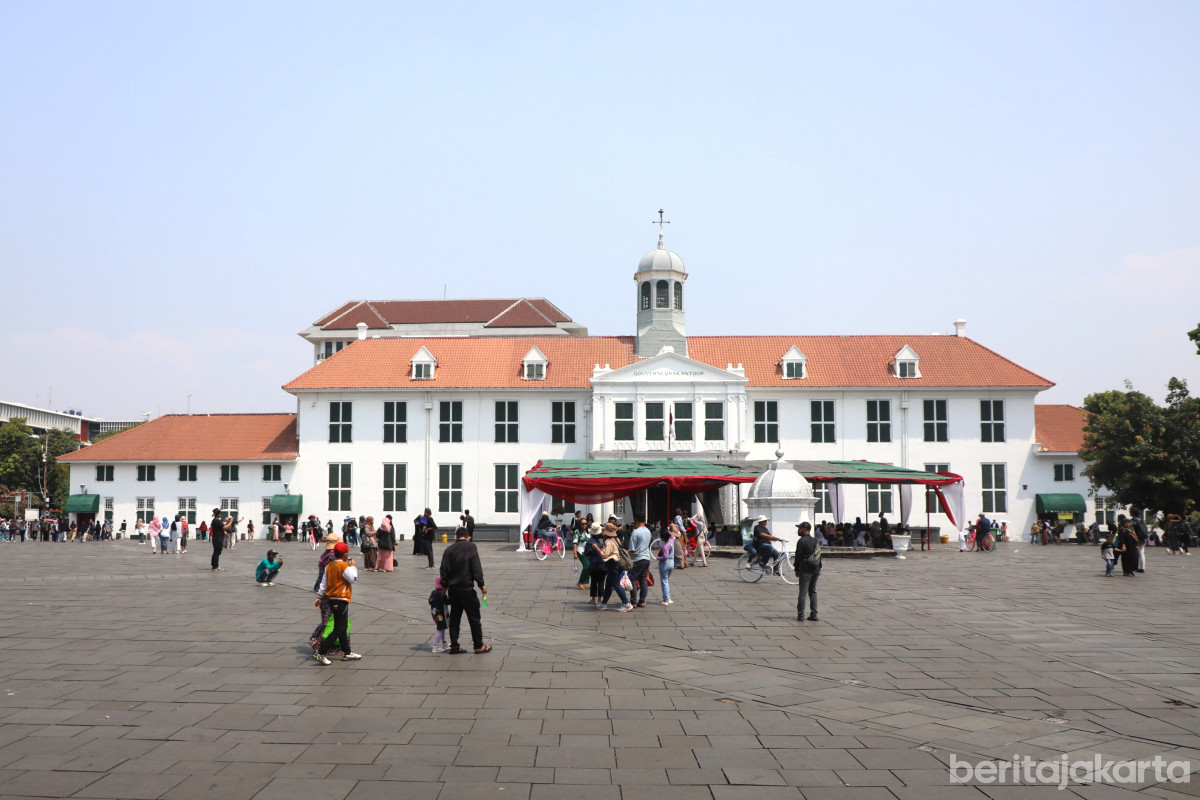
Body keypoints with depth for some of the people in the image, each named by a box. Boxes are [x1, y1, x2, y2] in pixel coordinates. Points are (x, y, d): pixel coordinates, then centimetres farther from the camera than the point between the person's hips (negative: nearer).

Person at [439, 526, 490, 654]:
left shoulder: (448, 550, 9)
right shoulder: (471, 547, -6)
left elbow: (444, 570, 8)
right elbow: (476, 568, -12)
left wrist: (444, 586, 15)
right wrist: (481, 584, -8)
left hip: (452, 589, 5)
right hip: (466, 588, -5)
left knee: (454, 617, 12)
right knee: (474, 617, 4)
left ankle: (454, 646, 13)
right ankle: (479, 646, 9)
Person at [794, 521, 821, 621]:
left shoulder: (802, 541, -10)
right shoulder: (815, 541, 14)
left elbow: (798, 557, -12)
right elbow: (819, 555, 15)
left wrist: (797, 569, -4)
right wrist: (819, 568, 18)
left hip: (805, 570, -7)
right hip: (815, 570, 7)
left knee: (803, 592, -5)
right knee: (813, 592, 12)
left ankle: (800, 615, -6)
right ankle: (813, 614, 11)